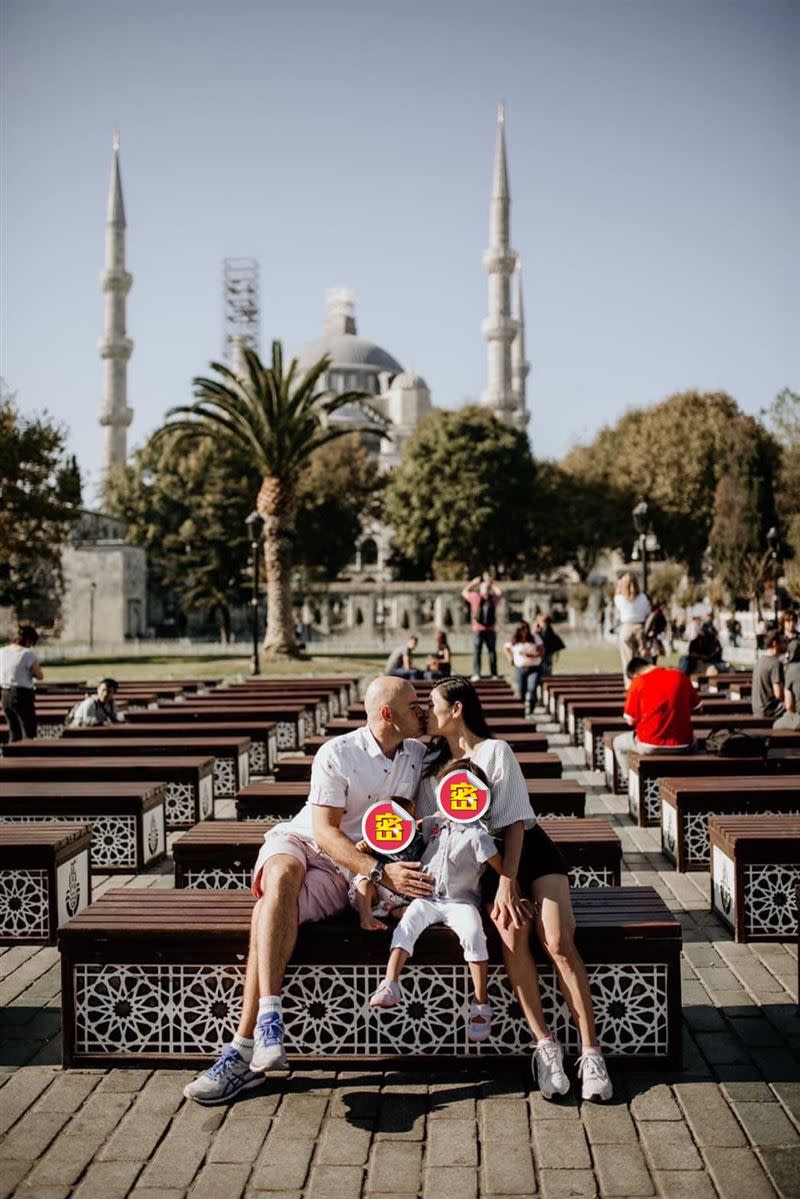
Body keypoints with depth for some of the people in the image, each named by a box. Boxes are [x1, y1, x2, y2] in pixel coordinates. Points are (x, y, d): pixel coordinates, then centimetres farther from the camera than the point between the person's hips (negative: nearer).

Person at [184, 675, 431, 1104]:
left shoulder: (416, 755, 4)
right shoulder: (337, 755, -10)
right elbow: (325, 831, -15)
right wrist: (381, 872, -26)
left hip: (342, 875, 1)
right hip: (297, 842, -1)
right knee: (283, 875, -39)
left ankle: (244, 1052, -35)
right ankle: (270, 1017, -46)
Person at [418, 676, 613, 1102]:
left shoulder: (495, 752, -6)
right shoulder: (432, 764, 9)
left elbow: (514, 824, -10)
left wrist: (507, 884, -21)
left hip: (529, 849, -2)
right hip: (482, 862, 3)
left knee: (558, 941, -24)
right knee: (512, 929, -29)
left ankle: (590, 1051, -22)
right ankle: (545, 1046, -26)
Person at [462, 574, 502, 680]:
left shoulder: (475, 597, -4)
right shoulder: (494, 598, 1)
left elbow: (464, 592, 14)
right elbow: (499, 592, 25)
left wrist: (472, 583, 20)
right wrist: (491, 582, 26)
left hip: (478, 629, -2)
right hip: (491, 630, 2)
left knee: (477, 652, -2)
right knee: (492, 652, 8)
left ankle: (476, 674, -10)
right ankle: (494, 674, 6)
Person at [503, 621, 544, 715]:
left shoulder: (535, 638, 0)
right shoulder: (514, 641, 4)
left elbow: (542, 651, -3)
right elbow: (505, 648, 22)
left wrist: (530, 655, -17)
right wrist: (510, 658, 8)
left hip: (534, 668, -2)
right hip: (520, 668, 2)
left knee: (532, 689, -18)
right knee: (521, 691, 3)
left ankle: (529, 710, -15)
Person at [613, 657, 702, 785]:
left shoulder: (638, 682, -7)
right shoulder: (681, 676, 2)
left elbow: (630, 720, -5)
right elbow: (697, 707, 11)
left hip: (649, 746, -3)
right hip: (682, 745, 3)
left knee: (618, 743, 27)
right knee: (694, 741, 39)